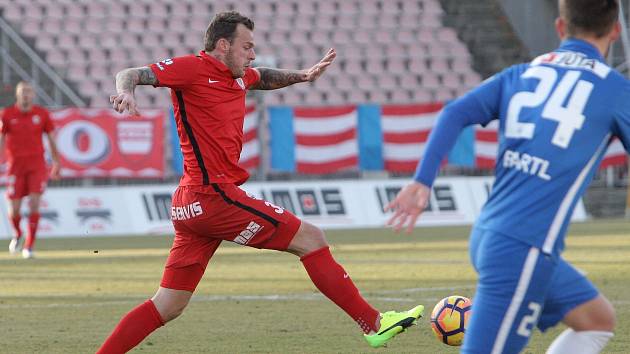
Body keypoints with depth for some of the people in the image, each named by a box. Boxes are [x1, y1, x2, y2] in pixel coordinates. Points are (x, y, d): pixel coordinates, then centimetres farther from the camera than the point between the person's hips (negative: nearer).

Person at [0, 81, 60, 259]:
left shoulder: (42, 114, 3)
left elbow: (51, 138, 13)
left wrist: (56, 163, 16)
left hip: (37, 164, 0)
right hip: (16, 164, 0)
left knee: (34, 203, -14)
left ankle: (29, 246, -6)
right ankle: (17, 235, 31)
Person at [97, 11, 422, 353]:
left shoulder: (237, 77, 17)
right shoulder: (192, 69, -7)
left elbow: (265, 77, 38)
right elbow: (130, 74, -13)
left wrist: (302, 75, 20)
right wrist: (125, 91, -36)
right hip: (213, 196, -10)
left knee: (168, 306, 8)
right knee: (311, 239, -3)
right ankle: (374, 324, 2)